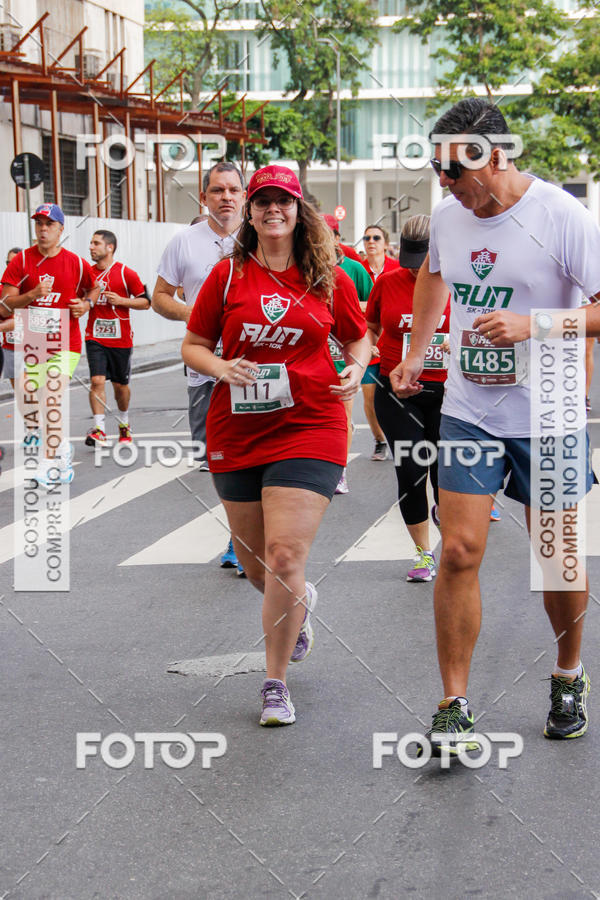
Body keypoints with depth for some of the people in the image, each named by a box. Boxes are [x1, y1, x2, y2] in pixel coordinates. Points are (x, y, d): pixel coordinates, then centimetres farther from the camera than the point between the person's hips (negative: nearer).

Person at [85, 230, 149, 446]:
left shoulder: (126, 274, -5)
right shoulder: (87, 273, 5)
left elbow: (145, 302, -3)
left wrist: (120, 301, -15)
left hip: (120, 338, -2)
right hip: (95, 337, 2)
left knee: (120, 385, 11)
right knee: (97, 381, -14)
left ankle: (124, 423, 35)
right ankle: (99, 429, -15)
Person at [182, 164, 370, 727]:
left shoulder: (329, 278, 3)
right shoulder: (228, 275, 3)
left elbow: (357, 337, 16)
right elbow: (193, 346, 8)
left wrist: (356, 370, -5)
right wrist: (220, 367, -12)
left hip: (309, 431, -2)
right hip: (236, 432, 2)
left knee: (285, 558, -14)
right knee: (257, 567, 12)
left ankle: (275, 683, 4)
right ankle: (300, 604, 50)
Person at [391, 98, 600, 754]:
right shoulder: (448, 216, 3)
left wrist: (533, 324, -27)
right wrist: (416, 353, 21)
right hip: (467, 411, 3)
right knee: (460, 552, -6)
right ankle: (454, 706, 2)